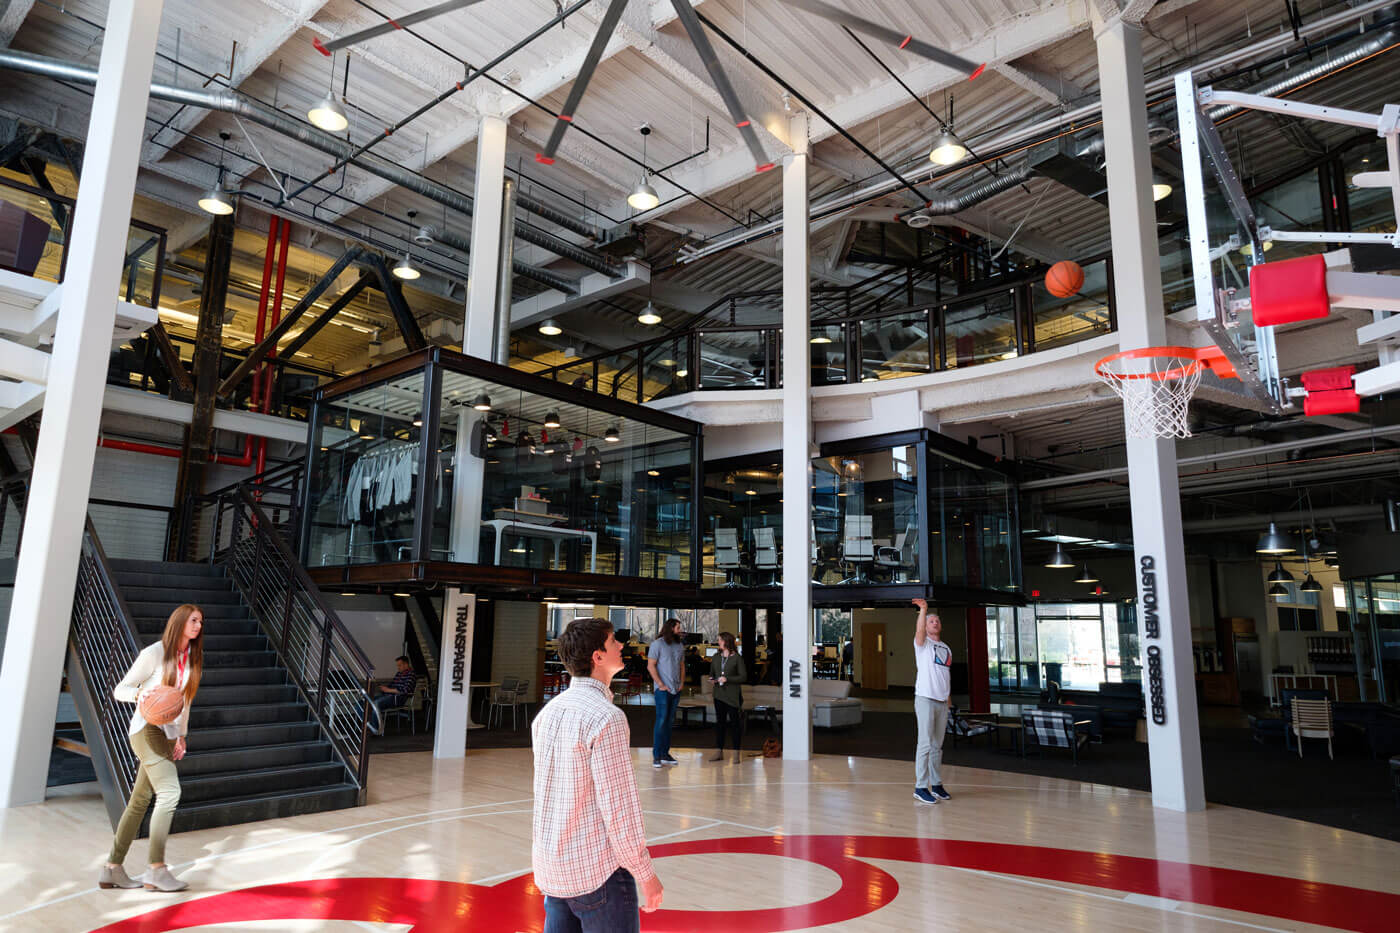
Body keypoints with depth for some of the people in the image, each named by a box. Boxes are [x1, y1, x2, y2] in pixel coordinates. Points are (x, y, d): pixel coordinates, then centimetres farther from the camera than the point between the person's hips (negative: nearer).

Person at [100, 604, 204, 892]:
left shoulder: (192, 659, 11)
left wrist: (181, 736, 17)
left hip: (168, 735, 7)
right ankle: (156, 869, -12)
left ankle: (112, 869, 18)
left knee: (140, 801, 9)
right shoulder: (154, 653, -8)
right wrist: (140, 693, -27)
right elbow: (120, 690, -5)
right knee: (169, 792, -16)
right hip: (147, 729, -7)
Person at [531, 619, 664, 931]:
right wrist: (646, 873, -10)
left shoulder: (548, 712, 6)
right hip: (598, 870, -7)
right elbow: (618, 807, -19)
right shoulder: (606, 718, -19)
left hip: (551, 869, 8)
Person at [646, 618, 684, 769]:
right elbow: (650, 666, -8)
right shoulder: (657, 644, -6)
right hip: (663, 689, -6)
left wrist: (681, 683, 7)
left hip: (676, 689, 6)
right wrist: (661, 684, -12)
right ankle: (656, 756, -4)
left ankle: (665, 753, 15)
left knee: (669, 721, 9)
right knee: (661, 720, -8)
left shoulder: (680, 646, 13)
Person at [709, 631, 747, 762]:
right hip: (719, 694, 5)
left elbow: (743, 677, -7)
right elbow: (711, 673, 19)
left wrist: (727, 679, -16)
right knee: (719, 722, 9)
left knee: (734, 723, 2)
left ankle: (736, 752, 10)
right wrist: (712, 679, -3)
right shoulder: (716, 657, 9)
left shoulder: (737, 658, -6)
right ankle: (719, 752, 15)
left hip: (733, 696, -5)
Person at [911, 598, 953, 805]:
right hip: (925, 699, -6)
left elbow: (946, 676, 21)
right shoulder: (923, 643, 0)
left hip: (942, 702, 6)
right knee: (925, 744, -7)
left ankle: (936, 784, 21)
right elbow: (919, 630, -22)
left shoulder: (946, 649, 19)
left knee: (937, 745, 12)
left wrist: (948, 700, 16)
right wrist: (923, 610, -36)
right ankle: (920, 787, -3)